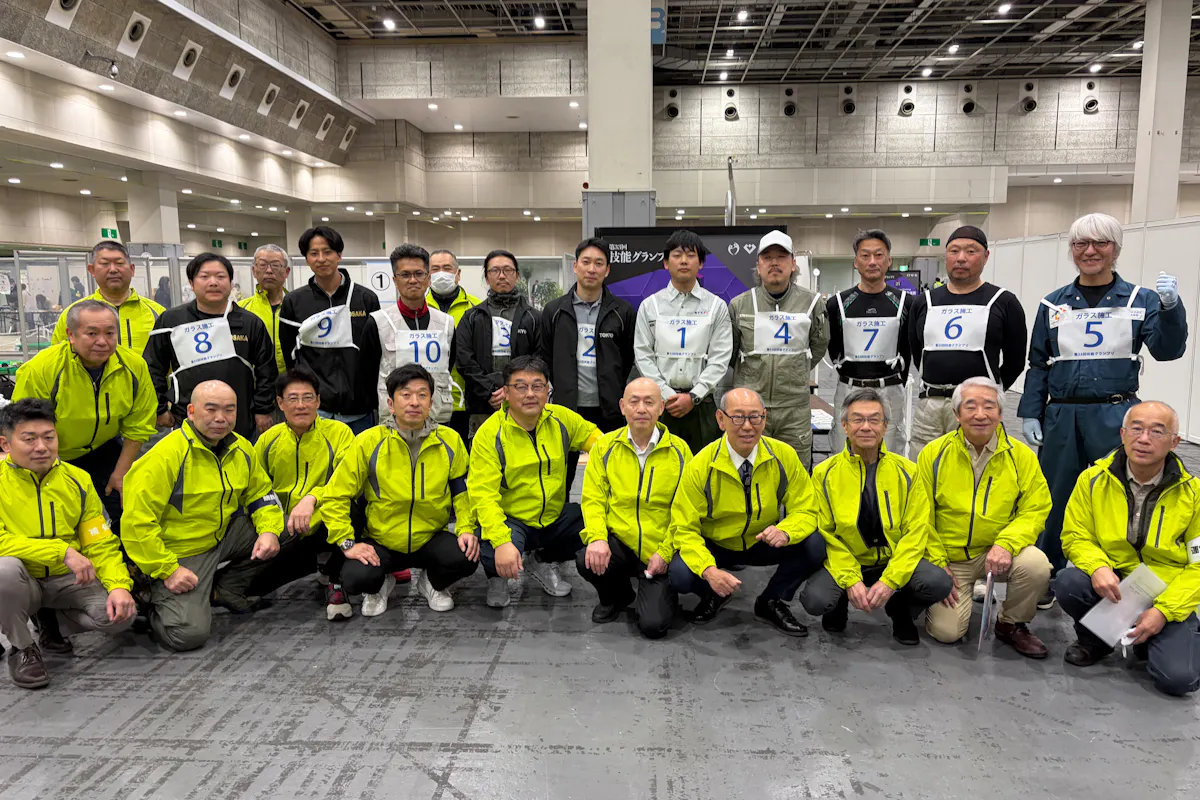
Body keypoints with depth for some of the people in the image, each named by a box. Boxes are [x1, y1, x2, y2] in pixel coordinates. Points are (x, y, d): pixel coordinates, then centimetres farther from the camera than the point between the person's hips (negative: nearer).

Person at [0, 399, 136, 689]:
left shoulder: (77, 480, 2)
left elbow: (100, 545, 1)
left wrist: (119, 585, -16)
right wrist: (62, 551, -26)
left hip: (68, 582, 3)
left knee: (120, 614, -21)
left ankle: (56, 621, 13)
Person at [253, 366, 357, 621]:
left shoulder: (338, 432, -6)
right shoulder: (268, 440, 4)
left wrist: (311, 499, -36)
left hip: (329, 532, -3)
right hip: (281, 537, 4)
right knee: (249, 585, -18)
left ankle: (334, 581, -10)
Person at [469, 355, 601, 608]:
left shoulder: (562, 418, -4)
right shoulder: (489, 434, -17)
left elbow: (592, 436, 15)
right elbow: (483, 495, -23)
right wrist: (501, 542, -37)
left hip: (556, 517, 5)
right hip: (510, 519, -5)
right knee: (494, 556, -36)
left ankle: (544, 562, 13)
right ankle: (497, 577, 8)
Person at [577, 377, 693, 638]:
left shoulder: (679, 450, -4)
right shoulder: (605, 446, 0)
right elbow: (593, 499, -1)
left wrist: (665, 553, -11)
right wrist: (597, 538, -18)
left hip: (659, 552, -2)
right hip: (618, 542, 2)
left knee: (653, 624, -17)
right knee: (587, 561, -30)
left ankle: (664, 594, 24)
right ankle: (615, 596, 8)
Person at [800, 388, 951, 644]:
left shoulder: (907, 471, -2)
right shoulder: (825, 473, -4)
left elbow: (916, 532, -6)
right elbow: (825, 533, -6)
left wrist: (890, 580, -18)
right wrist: (850, 581, -18)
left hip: (894, 563, 1)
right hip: (843, 564, -1)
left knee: (939, 583, -27)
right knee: (814, 600, -29)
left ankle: (900, 610, 9)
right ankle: (839, 604, 11)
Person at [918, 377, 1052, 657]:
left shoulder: (1021, 455, -4)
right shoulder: (934, 454, -8)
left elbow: (1036, 509, -4)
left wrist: (1006, 543, -21)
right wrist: (937, 563, -9)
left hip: (997, 552, 1)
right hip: (949, 557, -1)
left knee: (1037, 565, -30)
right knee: (947, 631, -14)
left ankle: (1011, 624, 1)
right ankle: (962, 594, 23)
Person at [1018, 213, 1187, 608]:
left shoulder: (1140, 299, 4)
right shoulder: (1053, 304, 9)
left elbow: (1167, 350, -5)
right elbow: (1038, 364, 9)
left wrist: (1170, 308, -21)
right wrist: (1030, 413, 3)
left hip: (1116, 417, -1)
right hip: (1062, 417, 2)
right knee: (1053, 501, 7)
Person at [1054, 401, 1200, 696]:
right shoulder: (1094, 479, -7)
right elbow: (1076, 536, -2)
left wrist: (1163, 611, -17)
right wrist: (1098, 567, -25)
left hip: (1168, 599, -1)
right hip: (1112, 587, 2)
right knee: (1068, 582, -31)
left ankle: (1149, 639, 15)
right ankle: (1094, 640, 3)